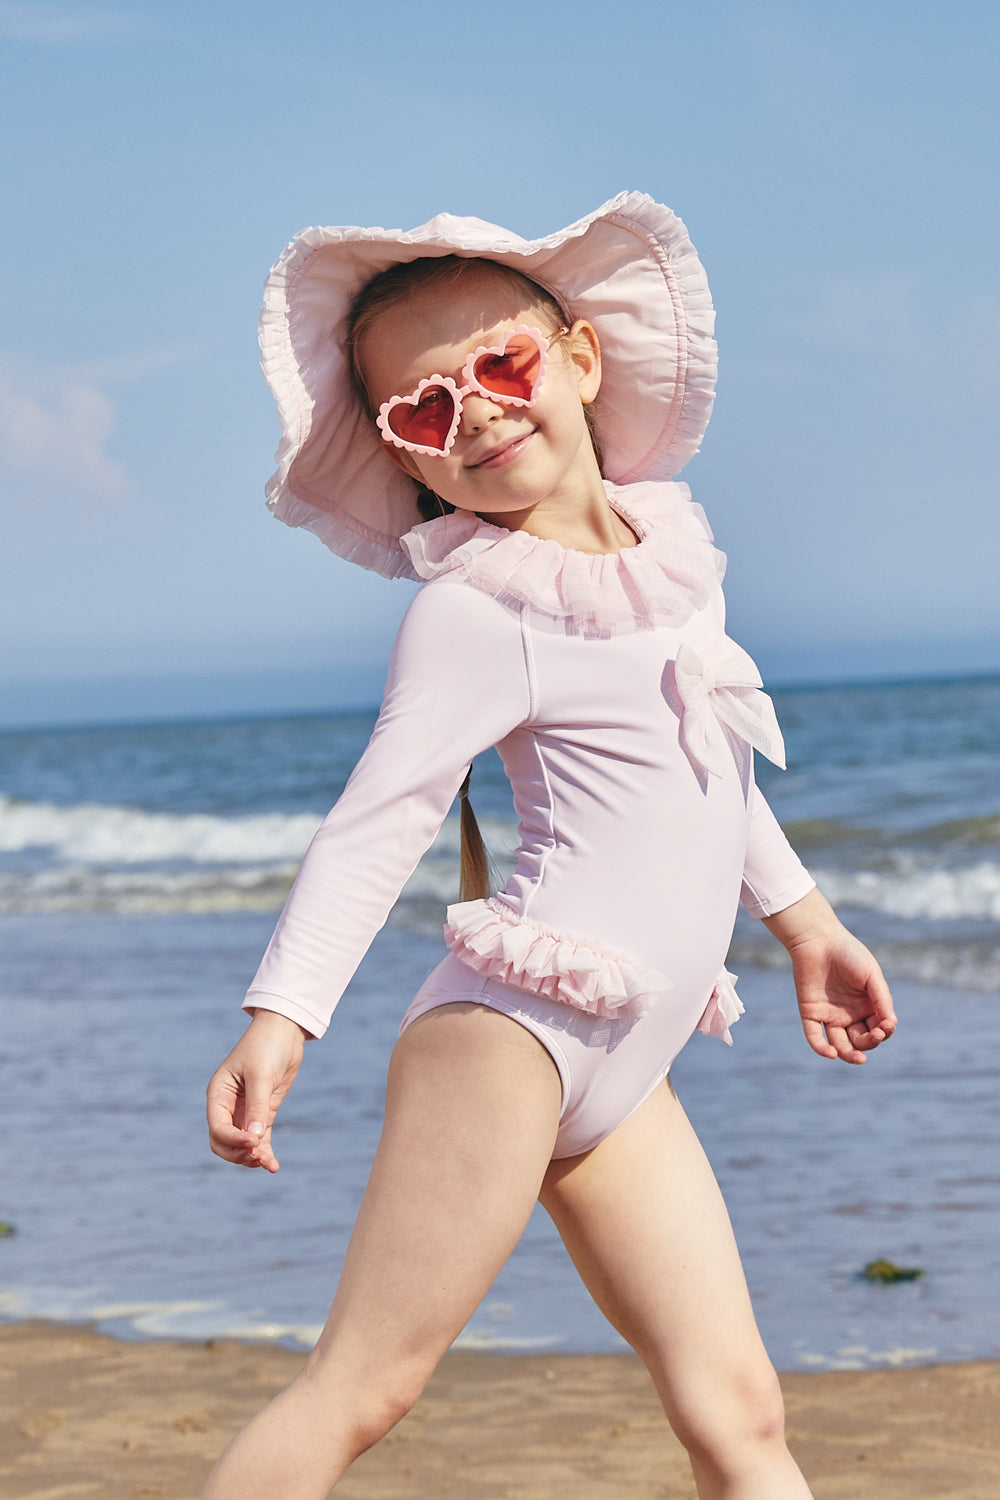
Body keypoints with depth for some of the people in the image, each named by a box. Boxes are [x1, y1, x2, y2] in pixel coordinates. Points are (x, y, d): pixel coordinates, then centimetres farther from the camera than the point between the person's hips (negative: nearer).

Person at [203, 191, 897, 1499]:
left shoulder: (666, 544, 14)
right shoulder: (472, 612, -8)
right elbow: (379, 817, -16)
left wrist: (799, 915, 37)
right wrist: (281, 1013, -27)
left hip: (621, 1072, 7)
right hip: (516, 1021, -7)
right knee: (365, 1384, -12)